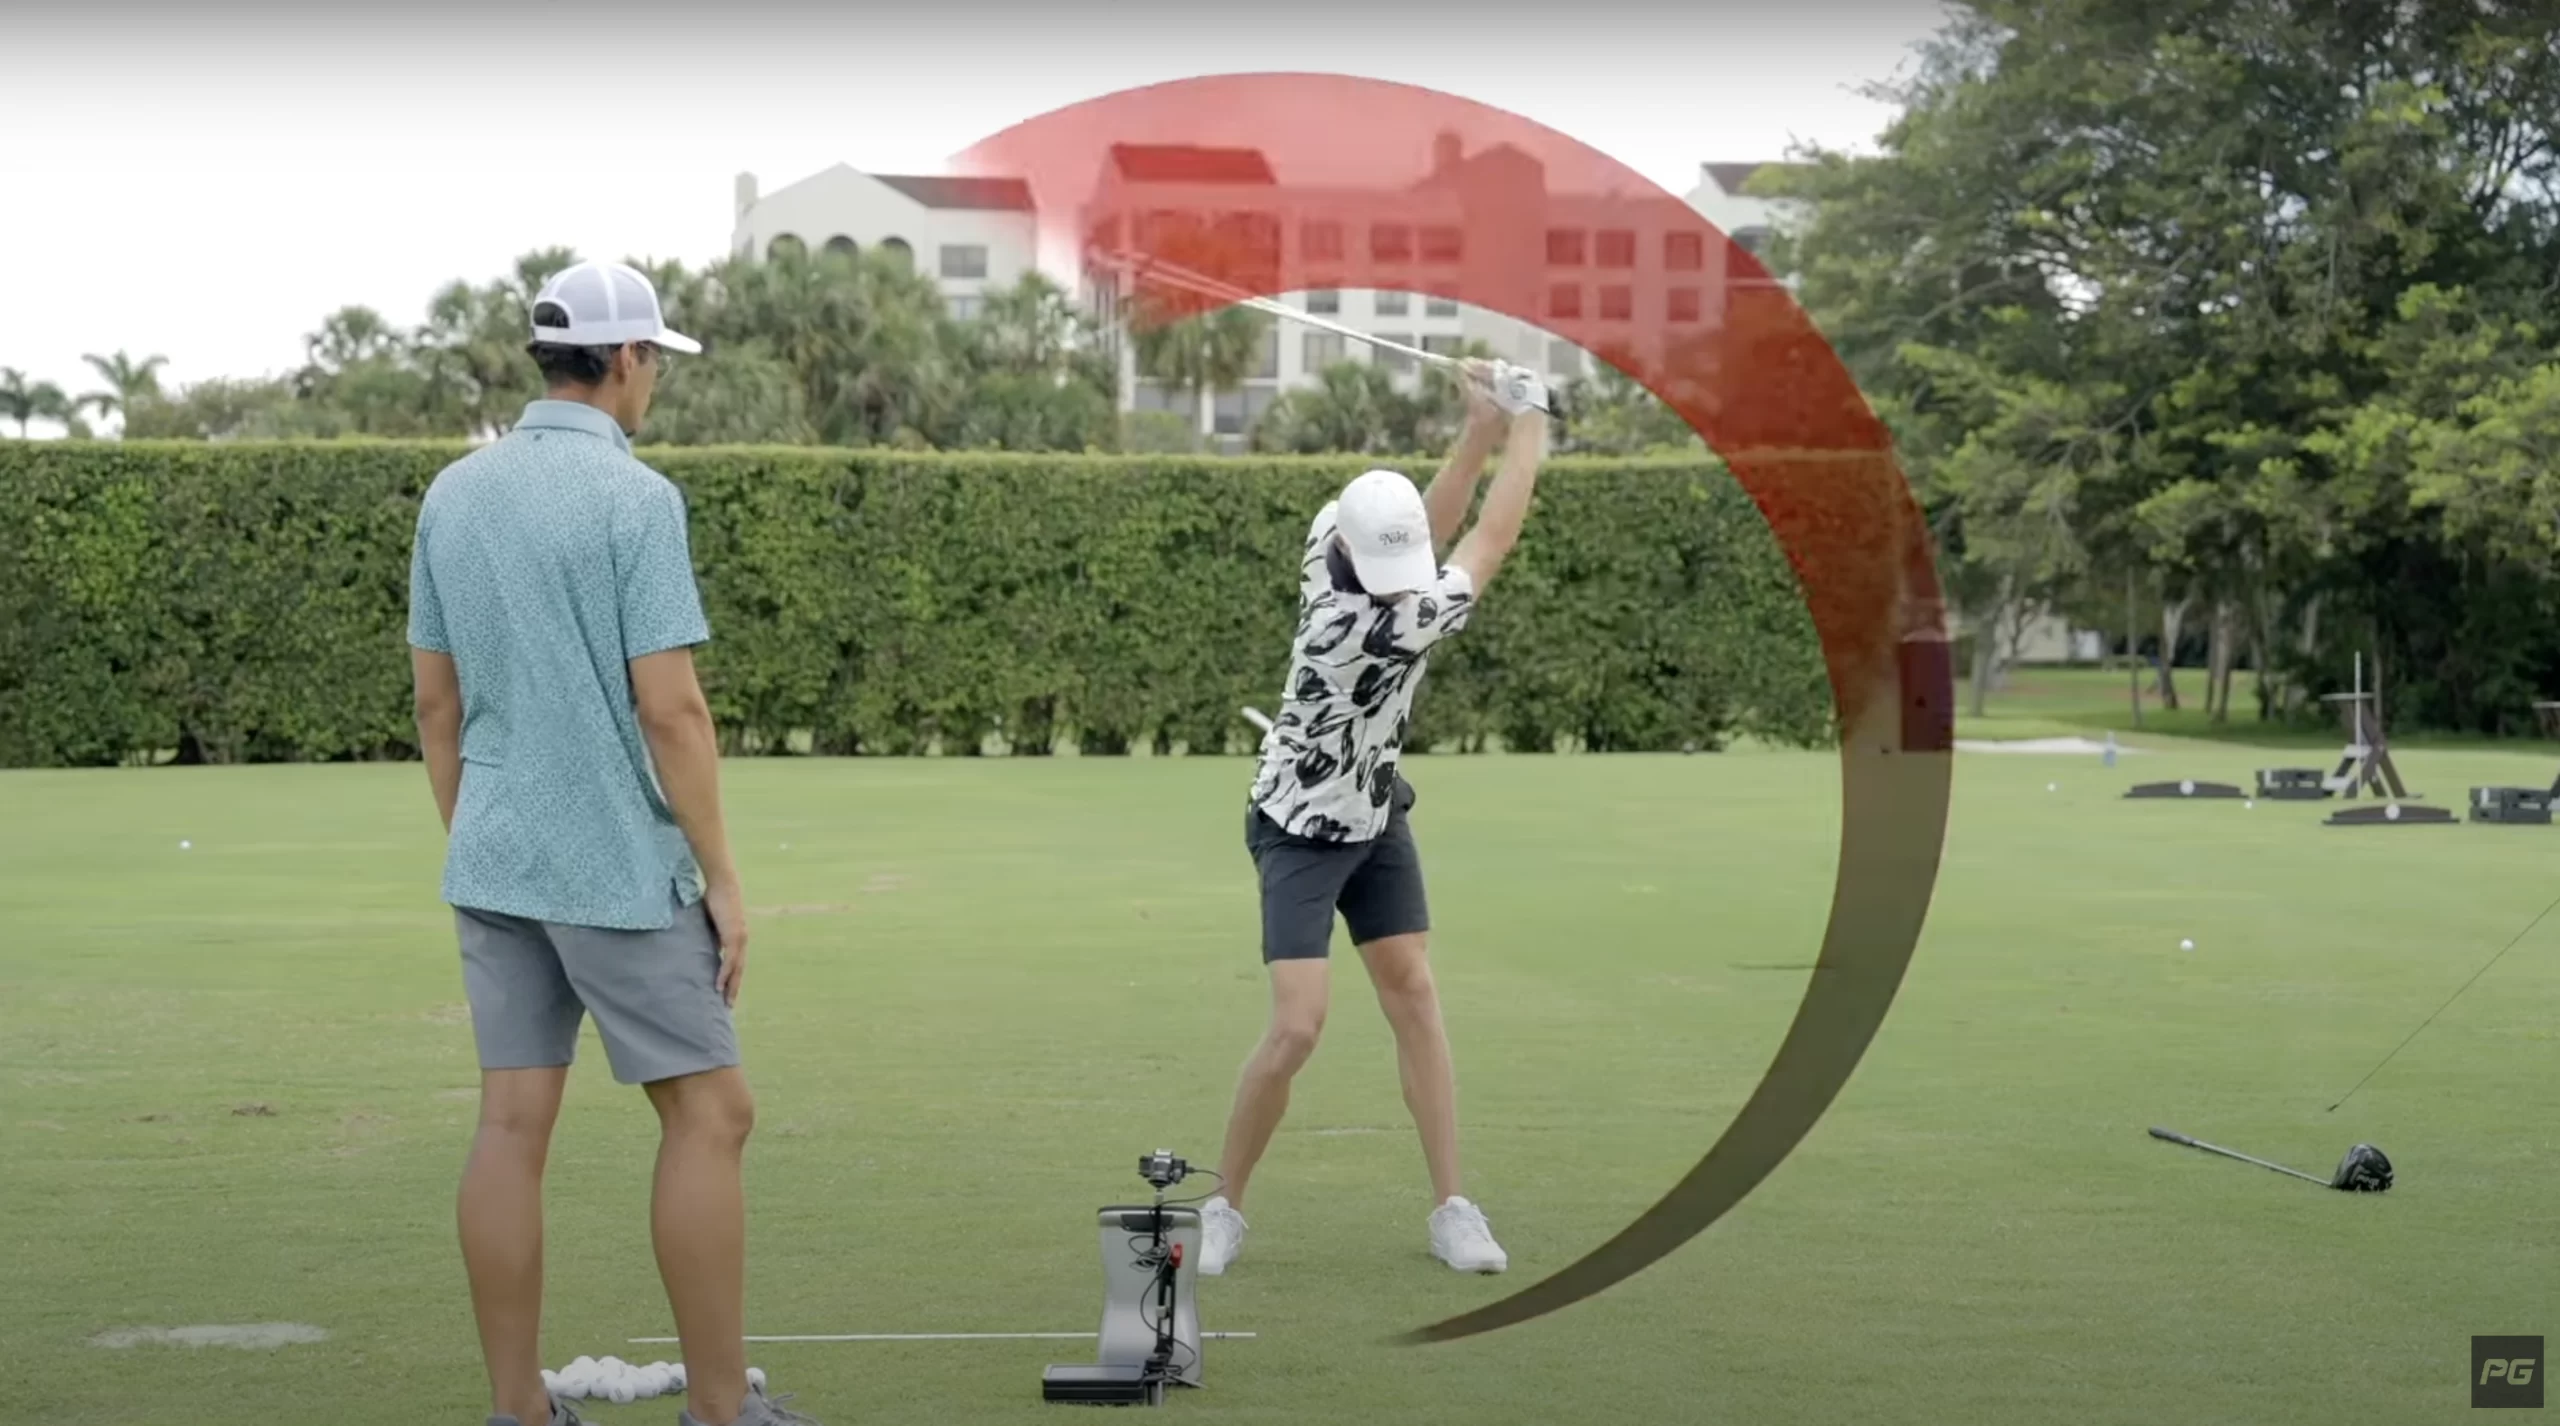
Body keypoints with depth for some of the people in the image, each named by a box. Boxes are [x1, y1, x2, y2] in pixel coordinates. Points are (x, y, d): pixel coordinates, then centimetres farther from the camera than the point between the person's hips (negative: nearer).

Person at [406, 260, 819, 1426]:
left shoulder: (452, 494, 8)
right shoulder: (635, 496, -14)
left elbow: (435, 701, 11)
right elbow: (669, 708, -17)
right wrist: (722, 876, -10)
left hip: (495, 867, 7)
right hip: (618, 871, -7)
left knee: (513, 1124, 6)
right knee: (708, 1114, 2)